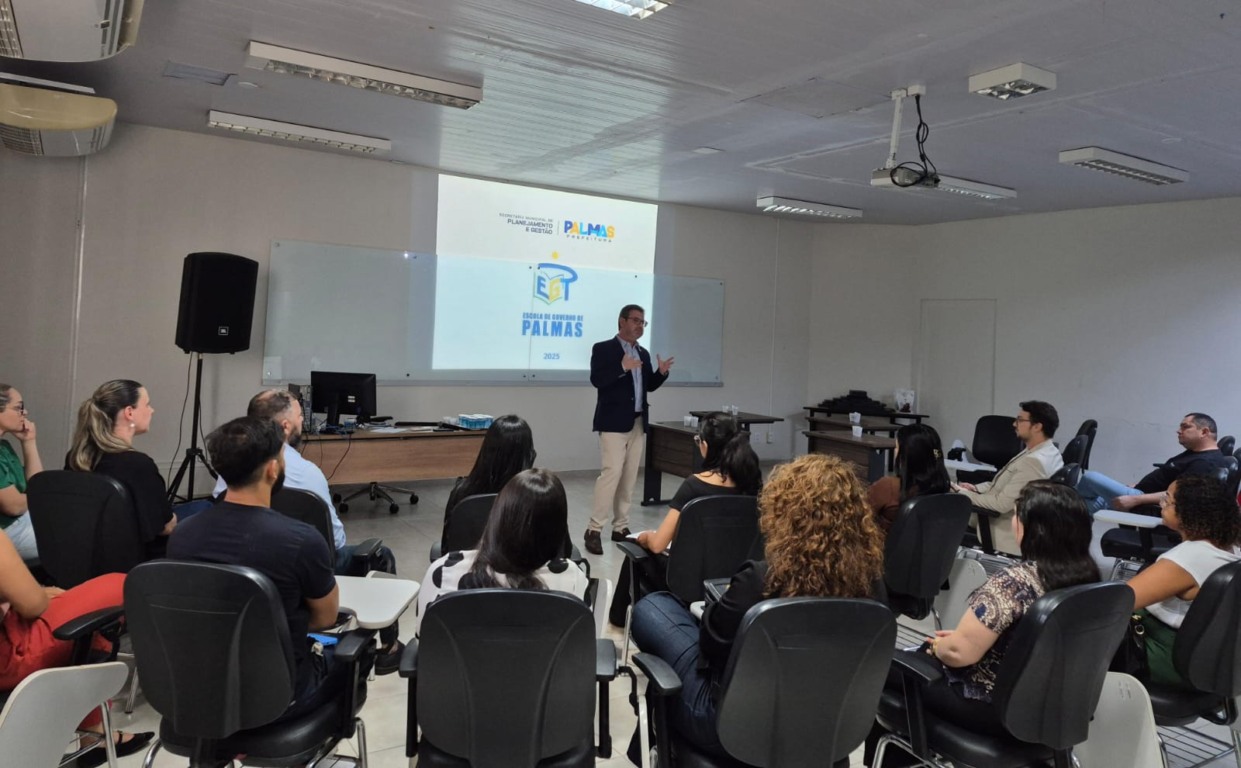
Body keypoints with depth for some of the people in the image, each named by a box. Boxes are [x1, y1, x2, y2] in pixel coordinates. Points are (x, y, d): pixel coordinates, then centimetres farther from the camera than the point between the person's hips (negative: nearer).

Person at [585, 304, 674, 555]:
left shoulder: (643, 353, 16)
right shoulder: (603, 349, -3)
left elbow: (649, 386, 16)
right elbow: (597, 380, -15)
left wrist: (661, 373, -2)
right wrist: (622, 367, -26)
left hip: (638, 422, 7)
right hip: (613, 422, -7)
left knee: (629, 477, 7)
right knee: (612, 472, -15)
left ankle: (620, 527, 15)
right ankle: (594, 529, -9)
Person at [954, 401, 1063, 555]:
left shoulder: (1035, 461, -27)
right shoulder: (1047, 451, 5)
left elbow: (1003, 503, -27)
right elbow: (1005, 484, 14)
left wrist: (966, 495, -15)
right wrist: (976, 488, 2)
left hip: (1006, 533, -9)